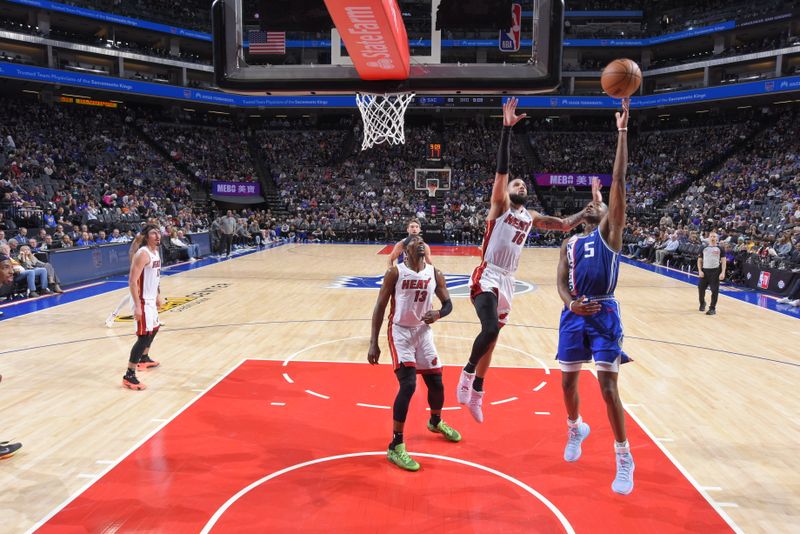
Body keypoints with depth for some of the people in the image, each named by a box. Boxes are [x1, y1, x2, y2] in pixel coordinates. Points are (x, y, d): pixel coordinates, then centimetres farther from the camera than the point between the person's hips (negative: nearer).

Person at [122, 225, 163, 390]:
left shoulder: (156, 251, 9)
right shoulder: (143, 254, -20)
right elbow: (132, 281, -24)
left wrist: (158, 296, 24)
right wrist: (137, 306, -27)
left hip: (151, 299, 10)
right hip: (143, 301, -10)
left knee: (154, 329, 26)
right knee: (144, 336, -12)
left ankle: (144, 359, 48)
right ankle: (129, 376, -7)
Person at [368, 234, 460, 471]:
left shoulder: (435, 274, -1)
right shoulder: (395, 272, -11)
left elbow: (448, 304, 7)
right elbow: (380, 307, -8)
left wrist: (438, 314, -17)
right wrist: (373, 343, -12)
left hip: (423, 332, 5)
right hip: (400, 332, -5)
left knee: (436, 383, 11)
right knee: (408, 385, -18)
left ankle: (436, 422, 44)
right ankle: (395, 447, -7)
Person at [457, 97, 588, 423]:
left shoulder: (532, 217, 16)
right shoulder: (500, 205, -1)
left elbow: (565, 225, 23)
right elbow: (501, 170, -14)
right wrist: (507, 128, -21)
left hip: (507, 282, 7)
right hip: (487, 278, -7)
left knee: (491, 338, 14)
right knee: (490, 330, -27)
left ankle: (476, 394, 28)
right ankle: (467, 372, 0)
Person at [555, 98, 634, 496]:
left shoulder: (610, 232, 5)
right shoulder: (569, 244, 16)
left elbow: (618, 181, -4)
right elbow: (561, 283, 6)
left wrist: (622, 131, -9)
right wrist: (572, 303, -17)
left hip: (604, 313, -4)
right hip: (574, 314, 4)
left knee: (608, 385, -8)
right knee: (568, 380, 11)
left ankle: (625, 459, 5)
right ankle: (575, 429, 40)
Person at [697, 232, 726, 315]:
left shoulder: (720, 249, 4)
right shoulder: (704, 248, 10)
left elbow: (723, 261, 1)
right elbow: (699, 260, 11)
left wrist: (723, 272, -10)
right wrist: (700, 271, -3)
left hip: (715, 271, -2)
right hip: (705, 270, 2)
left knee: (714, 290, -4)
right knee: (701, 288, 5)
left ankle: (712, 308, 4)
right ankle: (702, 303, 32)